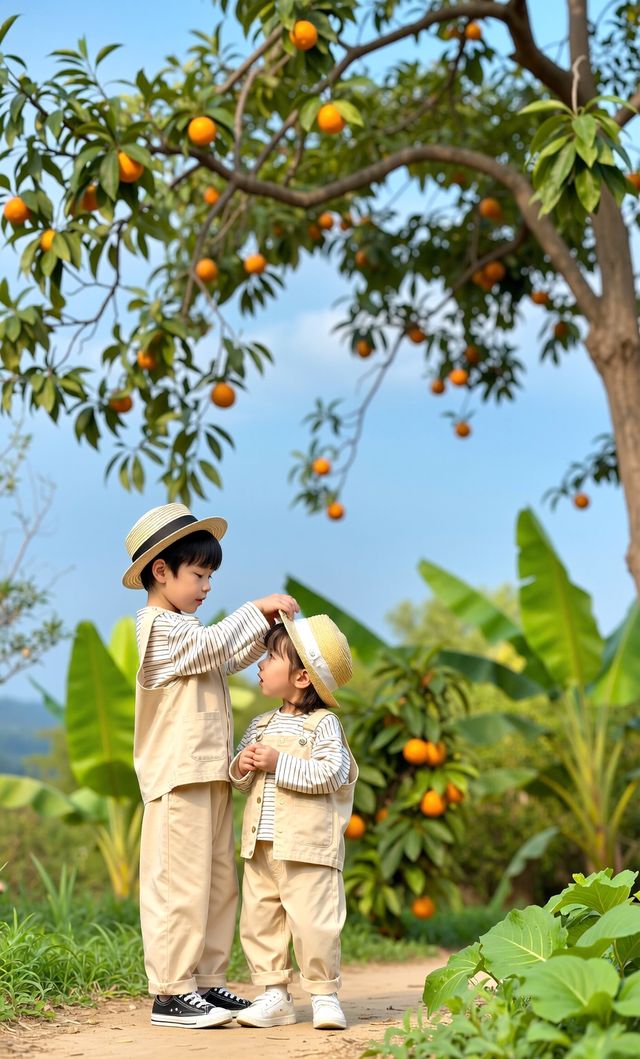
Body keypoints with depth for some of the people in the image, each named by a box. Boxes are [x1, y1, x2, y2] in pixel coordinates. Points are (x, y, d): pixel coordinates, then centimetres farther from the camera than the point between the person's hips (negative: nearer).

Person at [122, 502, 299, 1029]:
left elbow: (231, 658, 23)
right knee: (179, 882, -10)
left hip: (210, 774, 10)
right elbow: (214, 644, -15)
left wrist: (266, 626, 9)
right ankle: (171, 994, -8)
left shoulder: (185, 627, 23)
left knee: (218, 883, 11)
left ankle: (207, 982, 15)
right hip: (177, 775, -10)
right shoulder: (159, 626, -8)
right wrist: (255, 610, -5)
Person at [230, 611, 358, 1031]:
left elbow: (331, 774, -18)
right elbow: (241, 778, 20)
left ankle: (325, 993, 5)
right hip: (261, 846, 7)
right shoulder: (260, 725, 15)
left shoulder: (323, 724, -5)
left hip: (308, 848, -7)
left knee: (313, 923, -7)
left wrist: (278, 764, -19)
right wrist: (242, 768, -3)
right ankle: (274, 994, 14)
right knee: (259, 921, 6)